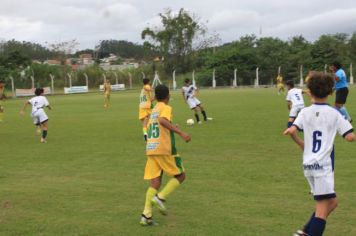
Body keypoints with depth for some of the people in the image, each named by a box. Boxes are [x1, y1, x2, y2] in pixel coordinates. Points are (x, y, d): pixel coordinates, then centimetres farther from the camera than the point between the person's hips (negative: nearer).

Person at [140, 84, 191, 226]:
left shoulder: (153, 110, 20)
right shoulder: (166, 108, -3)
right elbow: (162, 121, -25)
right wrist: (180, 133, -30)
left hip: (151, 150, 7)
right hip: (164, 149, -7)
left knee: (155, 183, 5)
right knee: (180, 176, 9)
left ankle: (146, 216, -5)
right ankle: (160, 197, -9)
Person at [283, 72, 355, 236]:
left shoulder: (305, 112, 5)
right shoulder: (334, 114, -3)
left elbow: (291, 131, -9)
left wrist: (301, 144, 10)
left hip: (308, 165, 6)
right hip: (323, 165, -6)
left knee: (332, 202, 19)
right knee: (322, 208, -4)